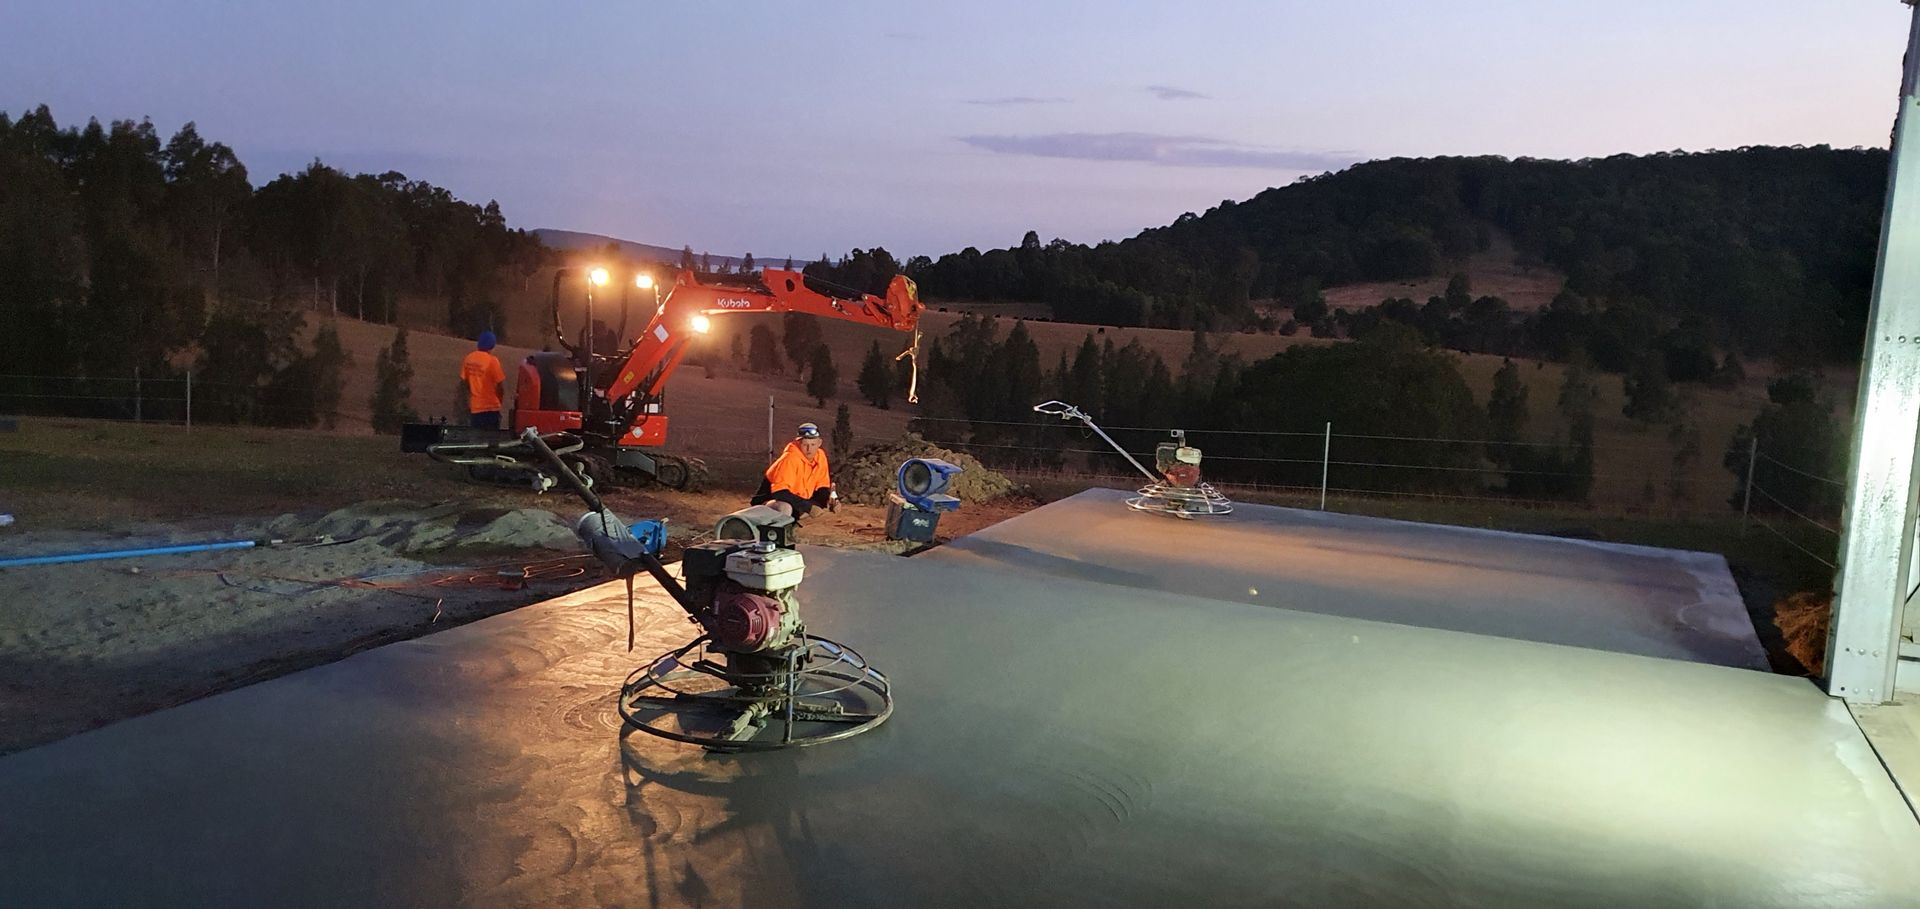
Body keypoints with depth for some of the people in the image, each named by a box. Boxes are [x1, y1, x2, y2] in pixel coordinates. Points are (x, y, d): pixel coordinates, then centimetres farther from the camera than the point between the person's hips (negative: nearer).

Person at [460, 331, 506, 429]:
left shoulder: (468, 359, 4)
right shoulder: (492, 360, -13)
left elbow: (464, 381, 11)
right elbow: (501, 384, -13)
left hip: (474, 407, 6)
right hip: (490, 407, -6)